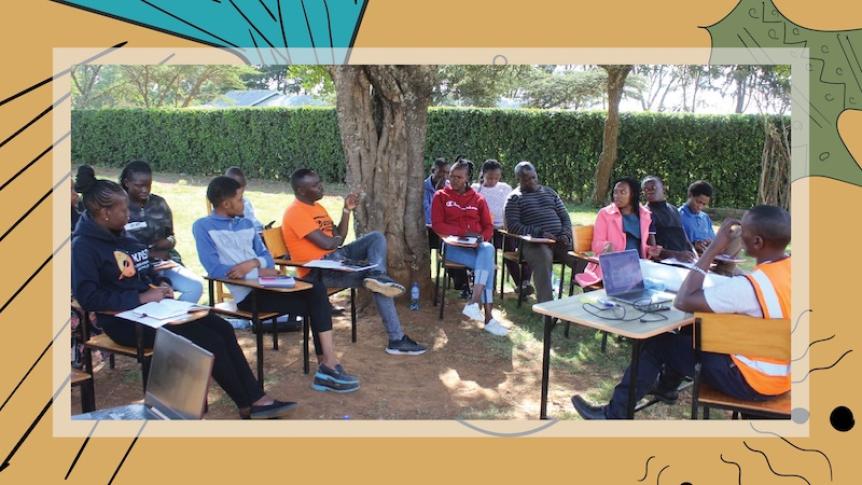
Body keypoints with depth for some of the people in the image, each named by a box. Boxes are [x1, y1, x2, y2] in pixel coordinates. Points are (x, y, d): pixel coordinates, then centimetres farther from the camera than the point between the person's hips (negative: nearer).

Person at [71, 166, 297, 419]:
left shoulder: (121, 235, 13)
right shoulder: (84, 246, -12)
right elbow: (88, 297, -21)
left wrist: (162, 284, 3)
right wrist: (141, 297, -22)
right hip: (125, 320, -8)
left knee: (222, 328, -6)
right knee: (209, 341, -17)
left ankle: (257, 399, -6)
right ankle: (248, 407, -2)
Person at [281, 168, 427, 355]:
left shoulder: (317, 206, 16)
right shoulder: (295, 212, -15)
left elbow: (339, 239, 13)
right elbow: (327, 243, -21)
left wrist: (347, 210, 3)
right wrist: (336, 238, 2)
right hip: (318, 270, -9)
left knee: (376, 237, -4)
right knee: (380, 284, -17)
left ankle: (376, 277, -30)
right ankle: (397, 340, -7)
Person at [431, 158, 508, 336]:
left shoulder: (478, 199, 17)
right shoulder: (441, 196, 9)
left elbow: (488, 226, 13)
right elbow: (437, 225, -2)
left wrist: (482, 237, -11)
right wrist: (463, 232, -13)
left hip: (477, 245, 3)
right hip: (453, 246, -3)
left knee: (488, 249, -36)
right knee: (487, 265, -30)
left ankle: (474, 302, -39)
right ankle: (488, 317, -31)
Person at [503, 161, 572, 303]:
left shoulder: (549, 192, 25)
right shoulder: (515, 198, 10)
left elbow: (565, 217, 23)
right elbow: (512, 226, -3)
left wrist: (566, 235, 1)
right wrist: (539, 233, -14)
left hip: (559, 240, 5)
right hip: (534, 243, -5)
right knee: (543, 258, -37)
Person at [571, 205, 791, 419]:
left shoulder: (749, 286, -30)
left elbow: (682, 301, -23)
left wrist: (712, 250, -19)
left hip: (753, 381, -8)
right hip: (784, 373, 8)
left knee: (657, 342, 4)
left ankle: (615, 414, 15)